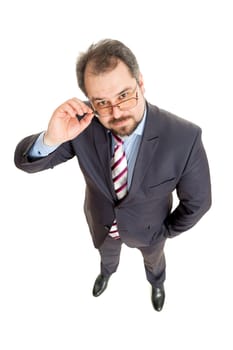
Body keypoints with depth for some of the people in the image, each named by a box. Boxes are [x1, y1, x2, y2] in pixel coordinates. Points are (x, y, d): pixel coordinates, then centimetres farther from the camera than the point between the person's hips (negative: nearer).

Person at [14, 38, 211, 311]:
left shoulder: (184, 137, -38)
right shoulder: (83, 123, -31)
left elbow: (197, 201, -22)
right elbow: (25, 161, -24)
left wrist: (166, 231, -6)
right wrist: (50, 139, -47)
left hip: (147, 229, -1)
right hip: (101, 223, 2)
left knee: (153, 260, 34)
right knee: (107, 255, 36)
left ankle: (156, 282, 71)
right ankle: (107, 272, 74)